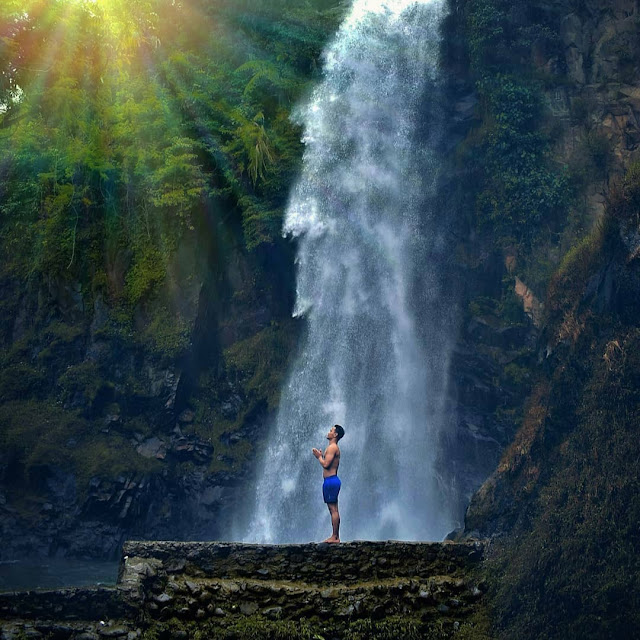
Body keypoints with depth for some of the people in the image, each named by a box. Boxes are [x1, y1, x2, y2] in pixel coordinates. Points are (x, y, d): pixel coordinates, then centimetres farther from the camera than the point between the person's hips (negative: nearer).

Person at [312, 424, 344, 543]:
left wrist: (319, 456, -4)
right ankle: (336, 537, 14)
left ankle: (334, 537, -7)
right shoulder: (334, 447, 19)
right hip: (332, 480, 11)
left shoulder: (332, 447, -12)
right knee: (334, 510, 11)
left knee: (333, 509, -8)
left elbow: (326, 464, -20)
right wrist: (321, 456, 18)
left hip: (330, 480, -11)